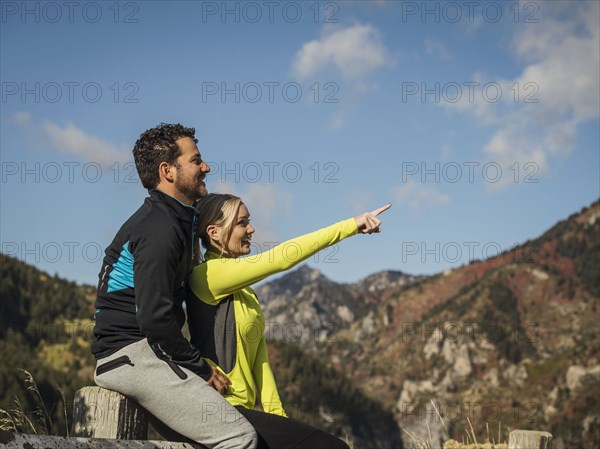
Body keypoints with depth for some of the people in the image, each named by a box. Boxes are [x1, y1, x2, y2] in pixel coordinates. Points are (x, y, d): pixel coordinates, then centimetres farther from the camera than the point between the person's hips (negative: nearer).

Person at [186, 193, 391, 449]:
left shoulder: (244, 291, 18)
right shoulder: (207, 275, -10)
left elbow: (258, 355, 11)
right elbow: (282, 257, -19)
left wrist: (276, 414, 0)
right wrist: (352, 225, -18)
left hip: (242, 409, 9)